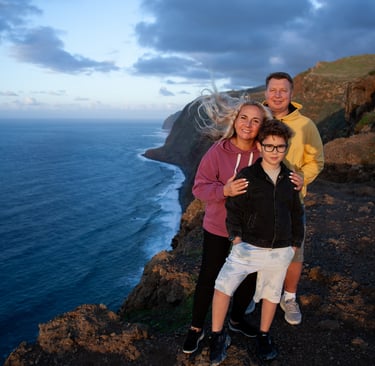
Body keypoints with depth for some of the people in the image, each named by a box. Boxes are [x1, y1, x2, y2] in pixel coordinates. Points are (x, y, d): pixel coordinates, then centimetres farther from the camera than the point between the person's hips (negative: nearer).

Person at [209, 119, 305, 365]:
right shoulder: (246, 176, -6)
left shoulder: (291, 179, 3)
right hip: (249, 247, -3)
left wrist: (295, 244, 13)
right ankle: (218, 336, 6)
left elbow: (297, 213, 13)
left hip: (280, 251, 3)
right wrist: (236, 237, -12)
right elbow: (233, 209, -3)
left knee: (271, 294, 16)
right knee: (223, 286, -15)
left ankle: (264, 336, 40)